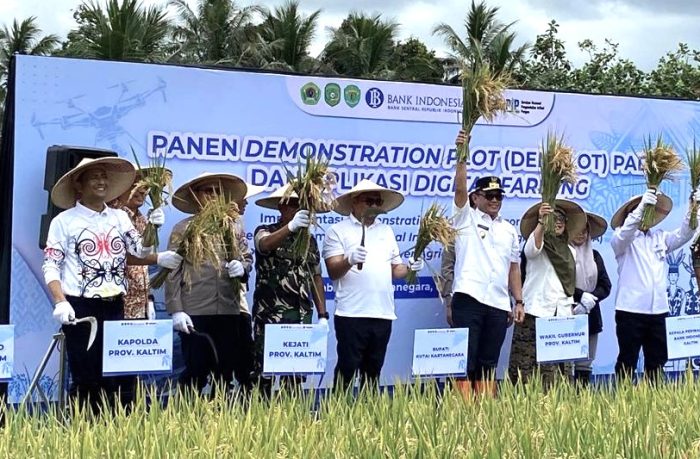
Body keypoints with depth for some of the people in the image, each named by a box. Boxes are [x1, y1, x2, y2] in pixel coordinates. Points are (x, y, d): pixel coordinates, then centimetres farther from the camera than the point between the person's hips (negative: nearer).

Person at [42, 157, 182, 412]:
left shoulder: (120, 217, 11)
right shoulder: (64, 221, 0)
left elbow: (141, 252, 2)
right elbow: (51, 266, -5)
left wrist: (152, 228, -16)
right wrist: (60, 302, -18)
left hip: (114, 306, 4)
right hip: (80, 307, -4)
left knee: (113, 375, 7)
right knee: (84, 376, -1)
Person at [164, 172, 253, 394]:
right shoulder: (182, 229, 3)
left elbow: (247, 258, 16)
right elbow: (172, 273, -2)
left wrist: (242, 267, -9)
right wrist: (176, 310, -11)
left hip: (228, 312, 4)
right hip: (194, 312, -4)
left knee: (225, 372, 7)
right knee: (195, 372, -2)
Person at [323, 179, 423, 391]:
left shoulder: (387, 231, 20)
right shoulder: (338, 231, 1)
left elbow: (394, 269, 22)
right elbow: (333, 272, -8)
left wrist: (409, 268, 1)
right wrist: (349, 260, -28)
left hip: (383, 314, 5)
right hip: (351, 314, -5)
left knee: (373, 370, 9)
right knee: (348, 368, -6)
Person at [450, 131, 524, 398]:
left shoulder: (509, 230, 19)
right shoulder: (466, 219, 6)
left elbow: (513, 268, 19)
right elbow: (459, 188, -10)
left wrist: (519, 301, 11)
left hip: (499, 304, 5)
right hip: (468, 299, -5)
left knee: (488, 365, 7)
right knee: (466, 361, -6)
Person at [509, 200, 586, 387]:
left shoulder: (570, 251, 20)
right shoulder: (537, 242, 3)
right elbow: (532, 248, -23)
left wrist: (571, 309, 19)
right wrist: (541, 222, -37)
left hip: (561, 315, 5)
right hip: (536, 312, -5)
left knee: (552, 369, -3)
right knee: (525, 365, -10)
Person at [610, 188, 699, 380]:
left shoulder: (660, 237, 15)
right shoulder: (621, 240, 0)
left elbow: (683, 234, 3)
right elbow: (624, 234, -21)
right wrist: (641, 205, -34)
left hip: (657, 310, 5)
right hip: (630, 310, -5)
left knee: (657, 360, 10)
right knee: (627, 361, -2)